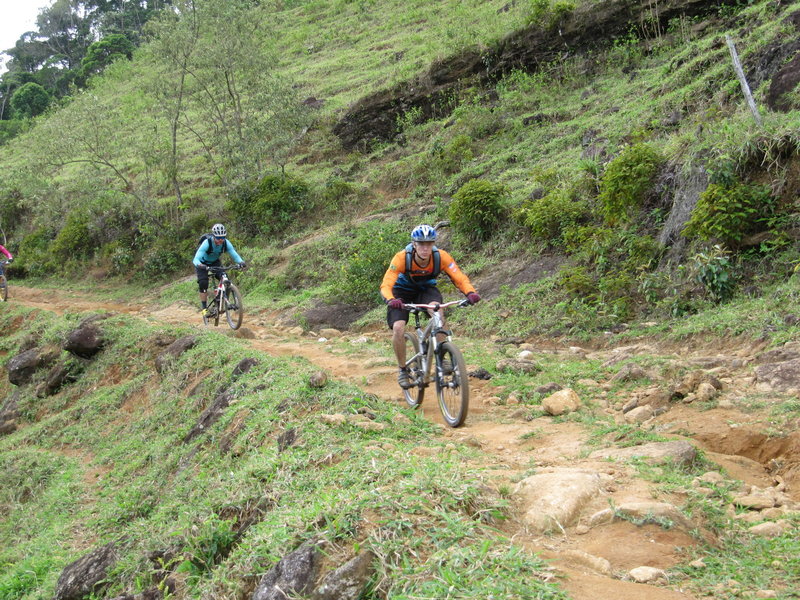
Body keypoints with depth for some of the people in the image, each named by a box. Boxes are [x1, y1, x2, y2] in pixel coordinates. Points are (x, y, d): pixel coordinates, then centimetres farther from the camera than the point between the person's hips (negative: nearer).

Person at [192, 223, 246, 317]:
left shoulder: (226, 243, -26)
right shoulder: (207, 243, -36)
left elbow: (235, 255, -27)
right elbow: (196, 259, -42)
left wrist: (241, 262, -50)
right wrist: (199, 265, -64)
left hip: (215, 262, 4)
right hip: (203, 264, -4)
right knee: (203, 283, -24)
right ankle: (204, 308, -12)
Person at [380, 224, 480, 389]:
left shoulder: (441, 257, -27)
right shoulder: (402, 258, -32)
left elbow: (460, 278, -28)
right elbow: (386, 285, -37)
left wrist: (471, 292, -49)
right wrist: (391, 300, -59)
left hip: (426, 289, 1)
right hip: (403, 291, -1)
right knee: (398, 328, -21)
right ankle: (402, 369, 2)